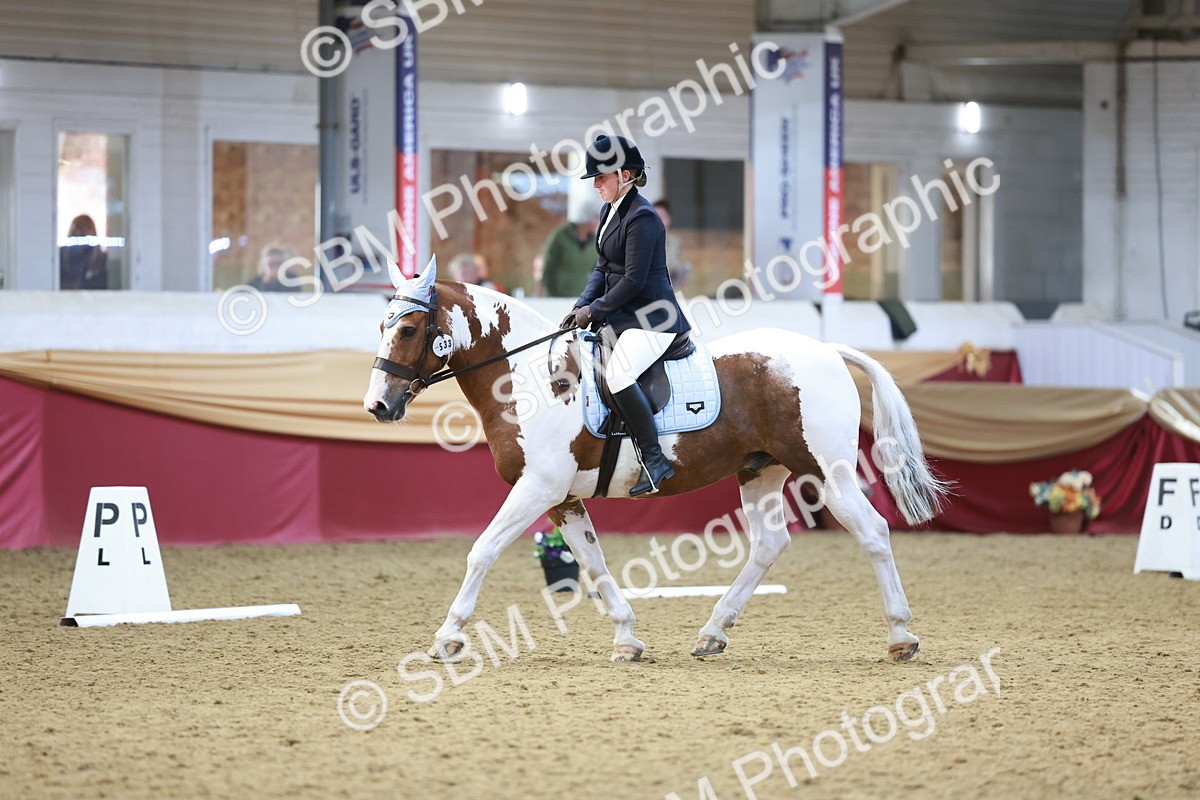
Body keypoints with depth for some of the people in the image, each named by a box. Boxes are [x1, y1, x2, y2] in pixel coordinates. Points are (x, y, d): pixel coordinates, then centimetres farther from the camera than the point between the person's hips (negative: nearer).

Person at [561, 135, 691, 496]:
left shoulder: (642, 218, -17)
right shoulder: (611, 211, 12)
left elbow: (633, 280, -20)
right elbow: (603, 267, 16)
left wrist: (595, 310, -14)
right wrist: (582, 305, 2)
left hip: (651, 317, -11)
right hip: (621, 316, 11)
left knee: (617, 374, -30)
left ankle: (654, 460, -24)